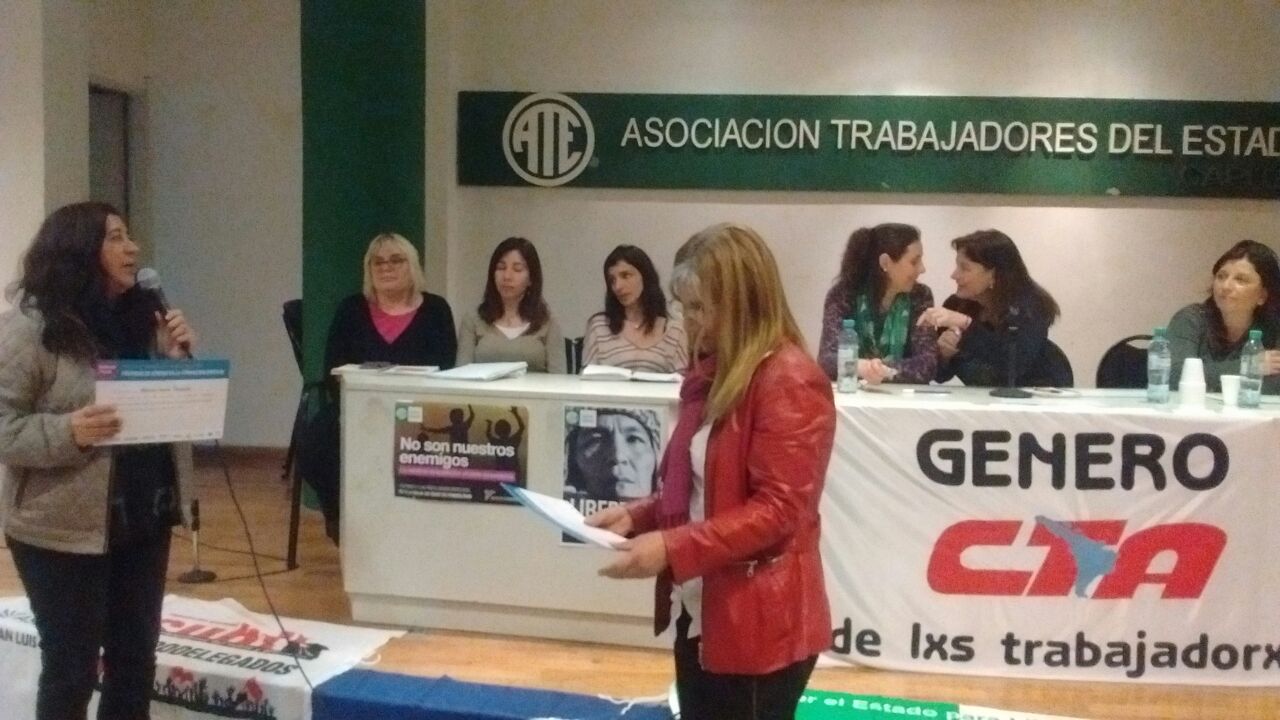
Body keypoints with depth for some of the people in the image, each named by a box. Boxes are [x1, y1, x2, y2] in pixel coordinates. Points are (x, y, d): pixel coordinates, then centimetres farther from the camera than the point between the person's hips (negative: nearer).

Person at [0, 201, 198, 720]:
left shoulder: (142, 315, 7)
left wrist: (177, 358, -4)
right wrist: (67, 433, -29)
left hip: (145, 518, 6)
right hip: (65, 529, -6)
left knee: (136, 658, 16)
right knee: (71, 669, 7)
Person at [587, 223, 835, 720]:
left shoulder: (790, 383, -16)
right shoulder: (713, 376, 13)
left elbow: (778, 510, -21)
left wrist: (672, 549, -26)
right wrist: (639, 516, 5)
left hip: (760, 627, -9)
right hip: (700, 614, 9)